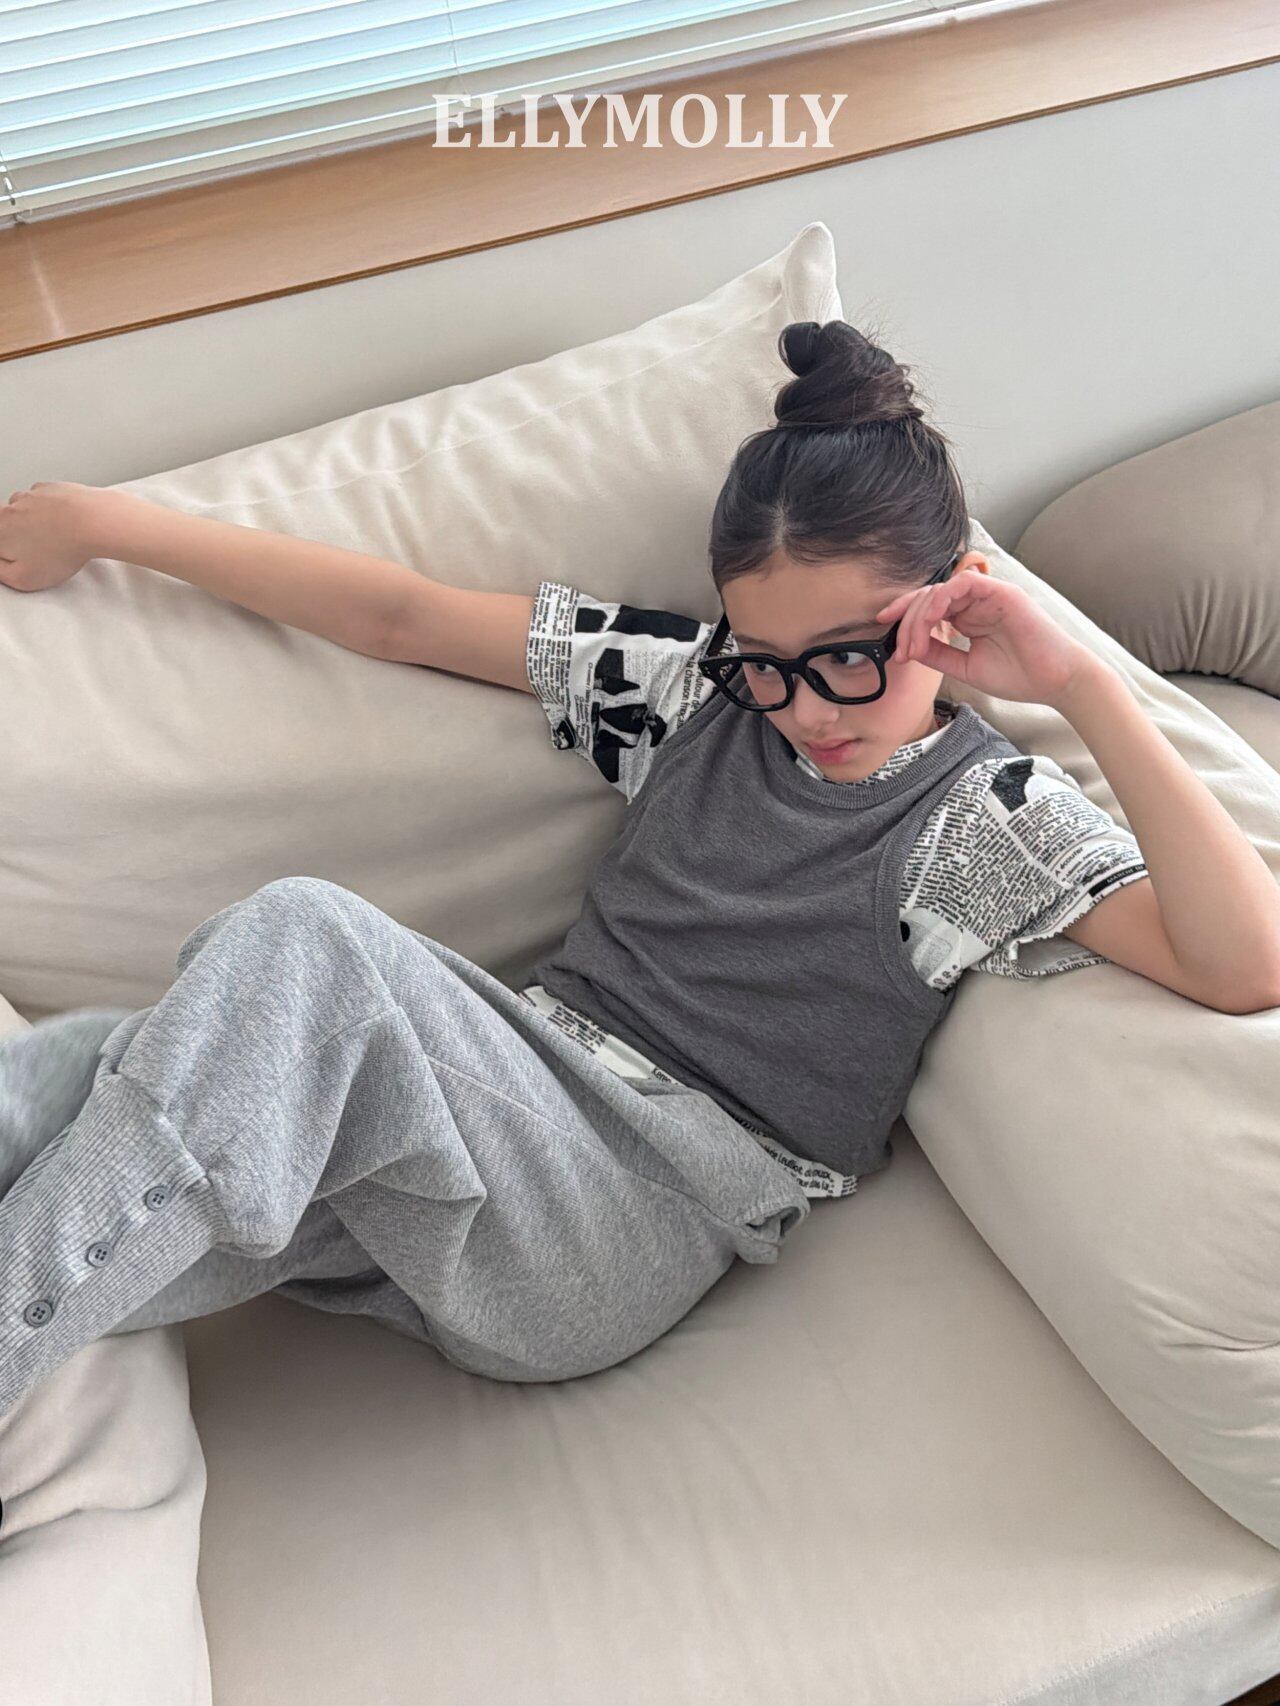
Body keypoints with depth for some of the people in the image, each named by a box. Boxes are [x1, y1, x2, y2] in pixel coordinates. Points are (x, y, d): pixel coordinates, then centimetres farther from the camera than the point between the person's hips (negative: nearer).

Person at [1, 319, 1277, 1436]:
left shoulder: (994, 818, 1)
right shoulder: (694, 688, 11)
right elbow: (398, 614, 11)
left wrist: (1080, 681, -18)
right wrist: (105, 523, 13)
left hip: (646, 1223, -4)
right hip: (517, 1106, 5)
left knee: (300, 942, -31)